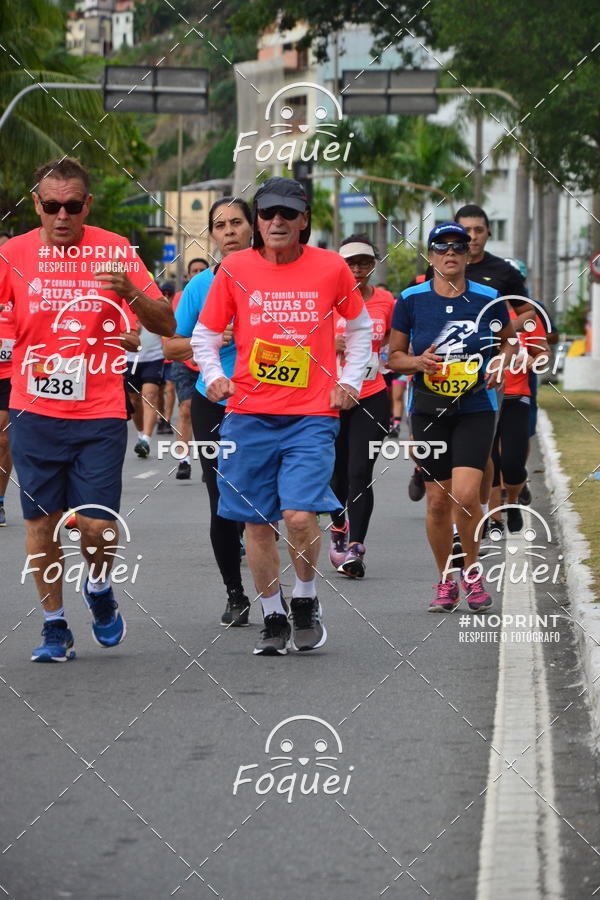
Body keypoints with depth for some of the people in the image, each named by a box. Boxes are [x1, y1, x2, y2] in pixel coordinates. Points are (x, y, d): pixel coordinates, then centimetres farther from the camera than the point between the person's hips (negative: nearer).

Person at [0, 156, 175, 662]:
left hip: (99, 415, -1)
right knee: (43, 520, 4)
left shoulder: (116, 252, -2)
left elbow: (166, 325, -4)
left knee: (97, 525, -7)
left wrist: (131, 292, -24)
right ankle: (54, 625, 18)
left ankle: (99, 588, 24)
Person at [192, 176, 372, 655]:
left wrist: (351, 382, 8)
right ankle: (274, 617, 20)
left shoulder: (331, 268, 1)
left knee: (300, 514, -16)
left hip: (312, 415, -2)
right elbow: (205, 333, 12)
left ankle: (306, 598, 9)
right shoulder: (235, 269, 1)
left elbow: (360, 326, 17)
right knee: (257, 521, 4)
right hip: (249, 414, 2)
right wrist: (213, 375, -5)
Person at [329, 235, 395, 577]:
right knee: (337, 472, 11)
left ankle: (356, 549, -15)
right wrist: (332, 344, -20)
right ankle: (339, 528, 39)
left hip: (371, 398, 0)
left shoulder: (385, 301, 4)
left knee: (360, 474, -12)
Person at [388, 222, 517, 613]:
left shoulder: (489, 299, -1)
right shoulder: (411, 300, -1)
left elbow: (509, 340, 16)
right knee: (438, 500, 3)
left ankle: (472, 571, 7)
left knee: (465, 494, -16)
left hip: (476, 408, -1)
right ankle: (446, 581, 20)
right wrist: (417, 362, -13)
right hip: (429, 410, 1)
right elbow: (394, 356, 7)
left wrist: (501, 361, -5)